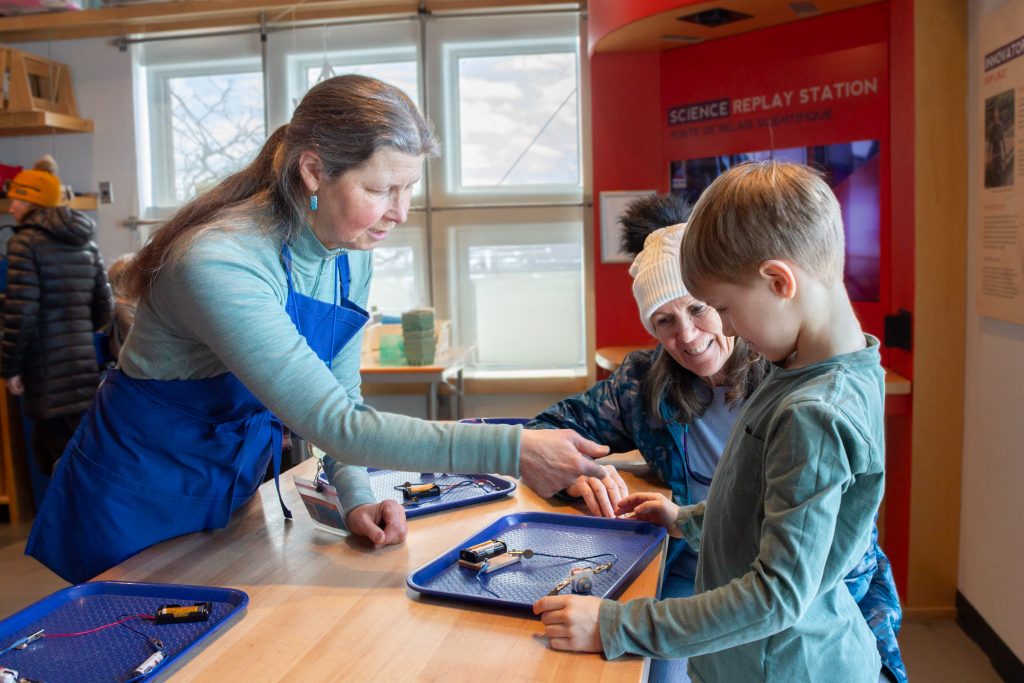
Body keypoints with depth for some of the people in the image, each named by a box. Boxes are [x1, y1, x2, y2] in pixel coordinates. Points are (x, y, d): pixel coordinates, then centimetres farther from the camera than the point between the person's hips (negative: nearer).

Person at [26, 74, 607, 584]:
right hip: (139, 503, -6)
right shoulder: (218, 263, -34)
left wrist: (356, 496, -15)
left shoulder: (352, 255, -8)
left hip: (232, 493, 6)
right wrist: (511, 449, -40)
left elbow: (338, 393, 1)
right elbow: (331, 423, -37)